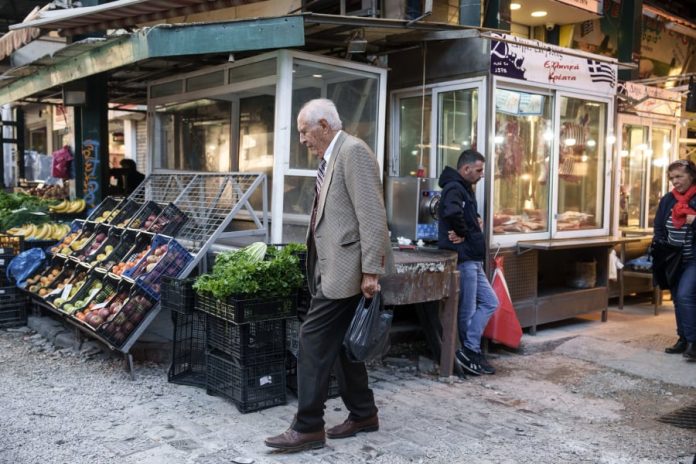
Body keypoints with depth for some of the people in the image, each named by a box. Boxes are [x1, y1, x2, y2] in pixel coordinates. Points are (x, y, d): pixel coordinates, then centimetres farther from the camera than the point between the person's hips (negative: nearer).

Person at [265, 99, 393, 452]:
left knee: (314, 338, -8)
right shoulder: (330, 158, 18)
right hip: (335, 266, 10)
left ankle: (308, 427, 1)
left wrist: (370, 270, -23)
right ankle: (363, 414, 26)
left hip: (346, 267, -10)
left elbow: (372, 214, -19)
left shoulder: (353, 151, -12)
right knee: (340, 341, 14)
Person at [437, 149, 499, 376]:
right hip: (463, 259, -10)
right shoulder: (454, 188, -15)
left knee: (489, 302, 12)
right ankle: (469, 351, 11)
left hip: (472, 260, 10)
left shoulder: (464, 189, 18)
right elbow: (452, 213, -37)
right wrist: (464, 233, -19)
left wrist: (476, 222, 7)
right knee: (467, 311, -1)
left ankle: (470, 352, 14)